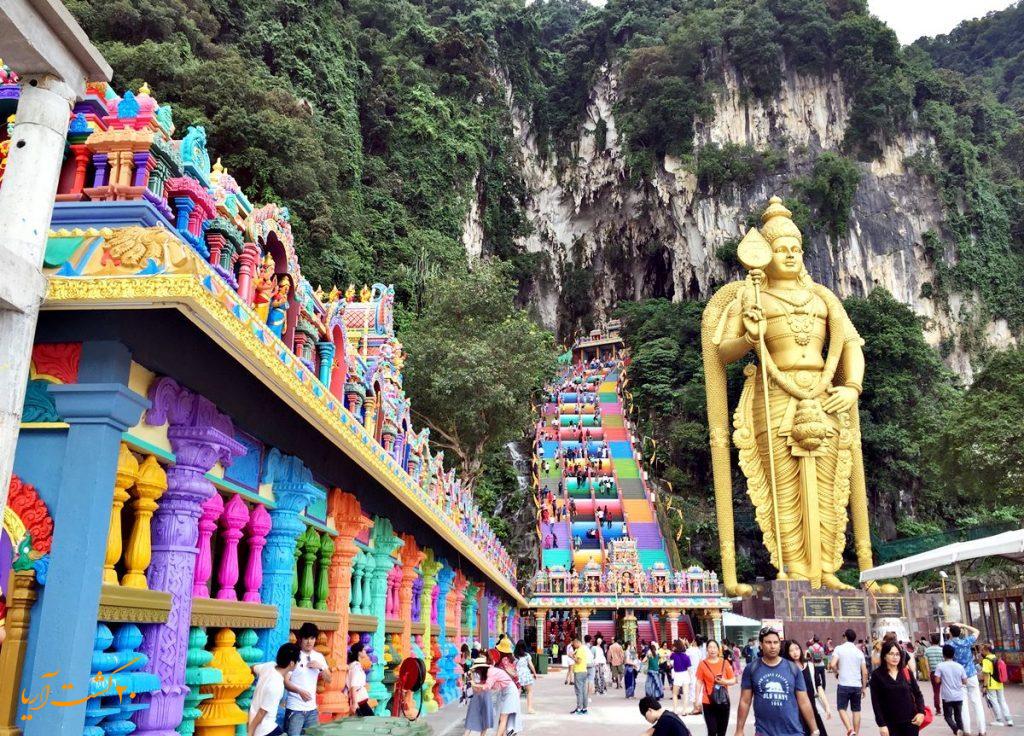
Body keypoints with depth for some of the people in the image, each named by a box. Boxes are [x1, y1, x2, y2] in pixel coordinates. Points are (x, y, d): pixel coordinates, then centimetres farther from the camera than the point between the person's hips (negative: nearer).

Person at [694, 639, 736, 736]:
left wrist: (725, 681, -15)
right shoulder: (702, 664, -6)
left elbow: (733, 680, 5)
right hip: (708, 702, -2)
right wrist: (697, 700, -4)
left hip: (723, 701, 2)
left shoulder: (724, 662, 0)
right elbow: (699, 682, -2)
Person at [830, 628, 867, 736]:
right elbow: (865, 672, 5)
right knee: (856, 710, 12)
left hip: (844, 685, -3)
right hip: (857, 685, 3)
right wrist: (863, 688, 15)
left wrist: (837, 671, 6)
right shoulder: (859, 652, 7)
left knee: (842, 708, 4)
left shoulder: (839, 648, -3)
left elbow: (833, 665, -15)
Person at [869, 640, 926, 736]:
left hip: (910, 721, 2)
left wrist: (921, 711, -6)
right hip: (890, 723, -2)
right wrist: (881, 724, -12)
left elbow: (917, 693, 11)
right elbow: (876, 702, -6)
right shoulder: (877, 675, -5)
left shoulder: (907, 672, 3)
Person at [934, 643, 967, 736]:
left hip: (947, 696, -3)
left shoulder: (940, 666, -10)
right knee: (958, 716, 15)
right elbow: (965, 682, 2)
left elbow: (937, 680, -12)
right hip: (958, 696, 3)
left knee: (948, 716, 8)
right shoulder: (960, 666, -2)